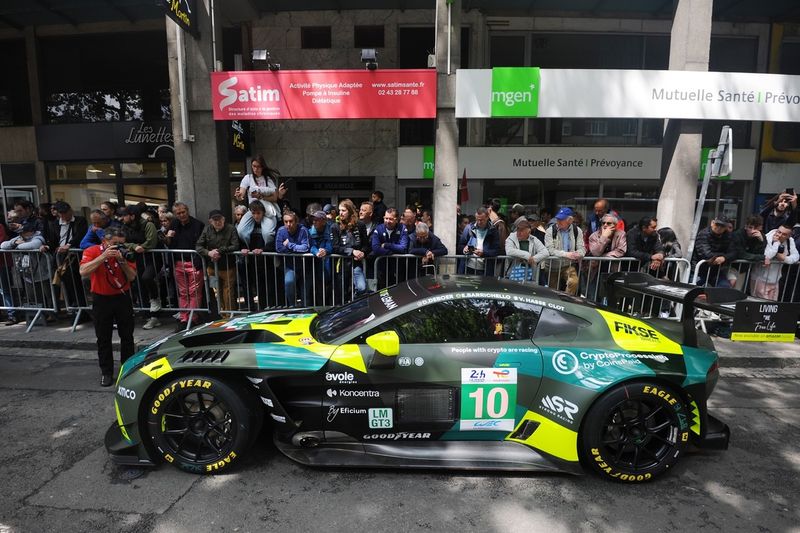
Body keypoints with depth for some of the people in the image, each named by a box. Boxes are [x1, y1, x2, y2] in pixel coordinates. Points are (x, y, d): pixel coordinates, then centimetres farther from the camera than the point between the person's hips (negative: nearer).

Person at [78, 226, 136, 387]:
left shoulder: (125, 253, -3)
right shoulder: (92, 251, -9)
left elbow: (132, 277, -10)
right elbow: (83, 272, -25)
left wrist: (122, 261, -22)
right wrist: (103, 256, -30)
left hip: (123, 297, 2)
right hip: (101, 299, -2)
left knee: (127, 336, 9)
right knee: (103, 338, 5)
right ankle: (106, 372, 17)